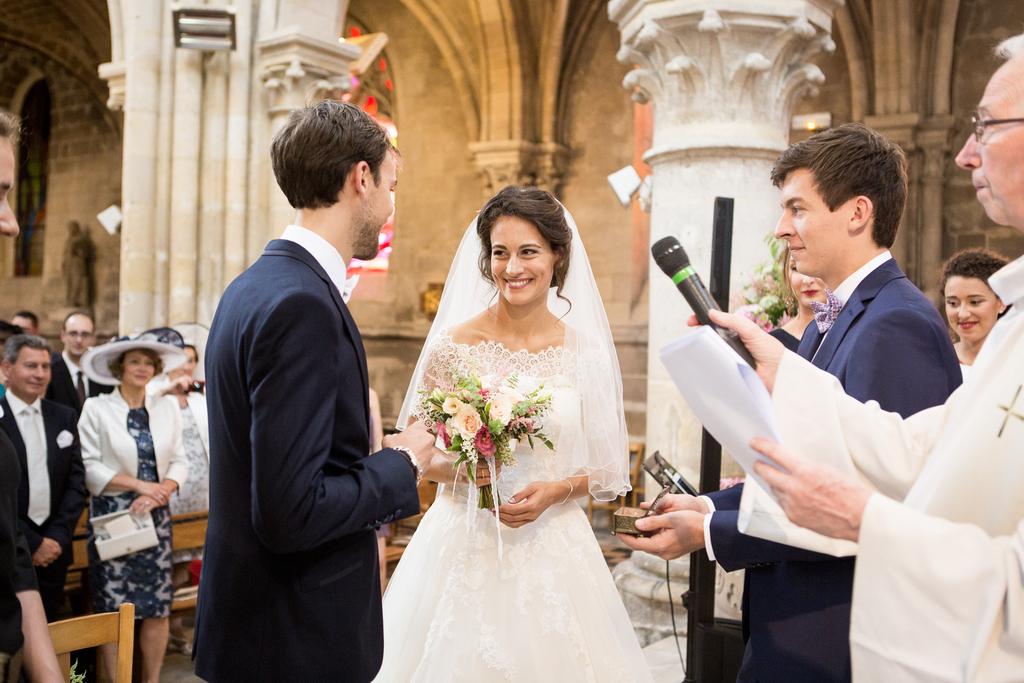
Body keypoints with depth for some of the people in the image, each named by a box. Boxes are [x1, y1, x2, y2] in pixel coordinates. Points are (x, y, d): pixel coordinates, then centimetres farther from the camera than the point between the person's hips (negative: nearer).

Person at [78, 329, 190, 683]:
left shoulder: (167, 407, 9)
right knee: (113, 610, -1)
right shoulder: (96, 408, 0)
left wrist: (159, 492, -10)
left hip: (155, 517, 3)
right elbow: (88, 467, -7)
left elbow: (179, 461, 7)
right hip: (111, 517, -3)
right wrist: (139, 484, -13)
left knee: (158, 609, 3)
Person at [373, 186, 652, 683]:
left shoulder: (586, 352, -2)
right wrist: (456, 463, -17)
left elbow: (608, 469, 4)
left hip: (554, 548, 1)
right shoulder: (453, 345, -6)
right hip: (464, 546, -1)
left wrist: (556, 490, -13)